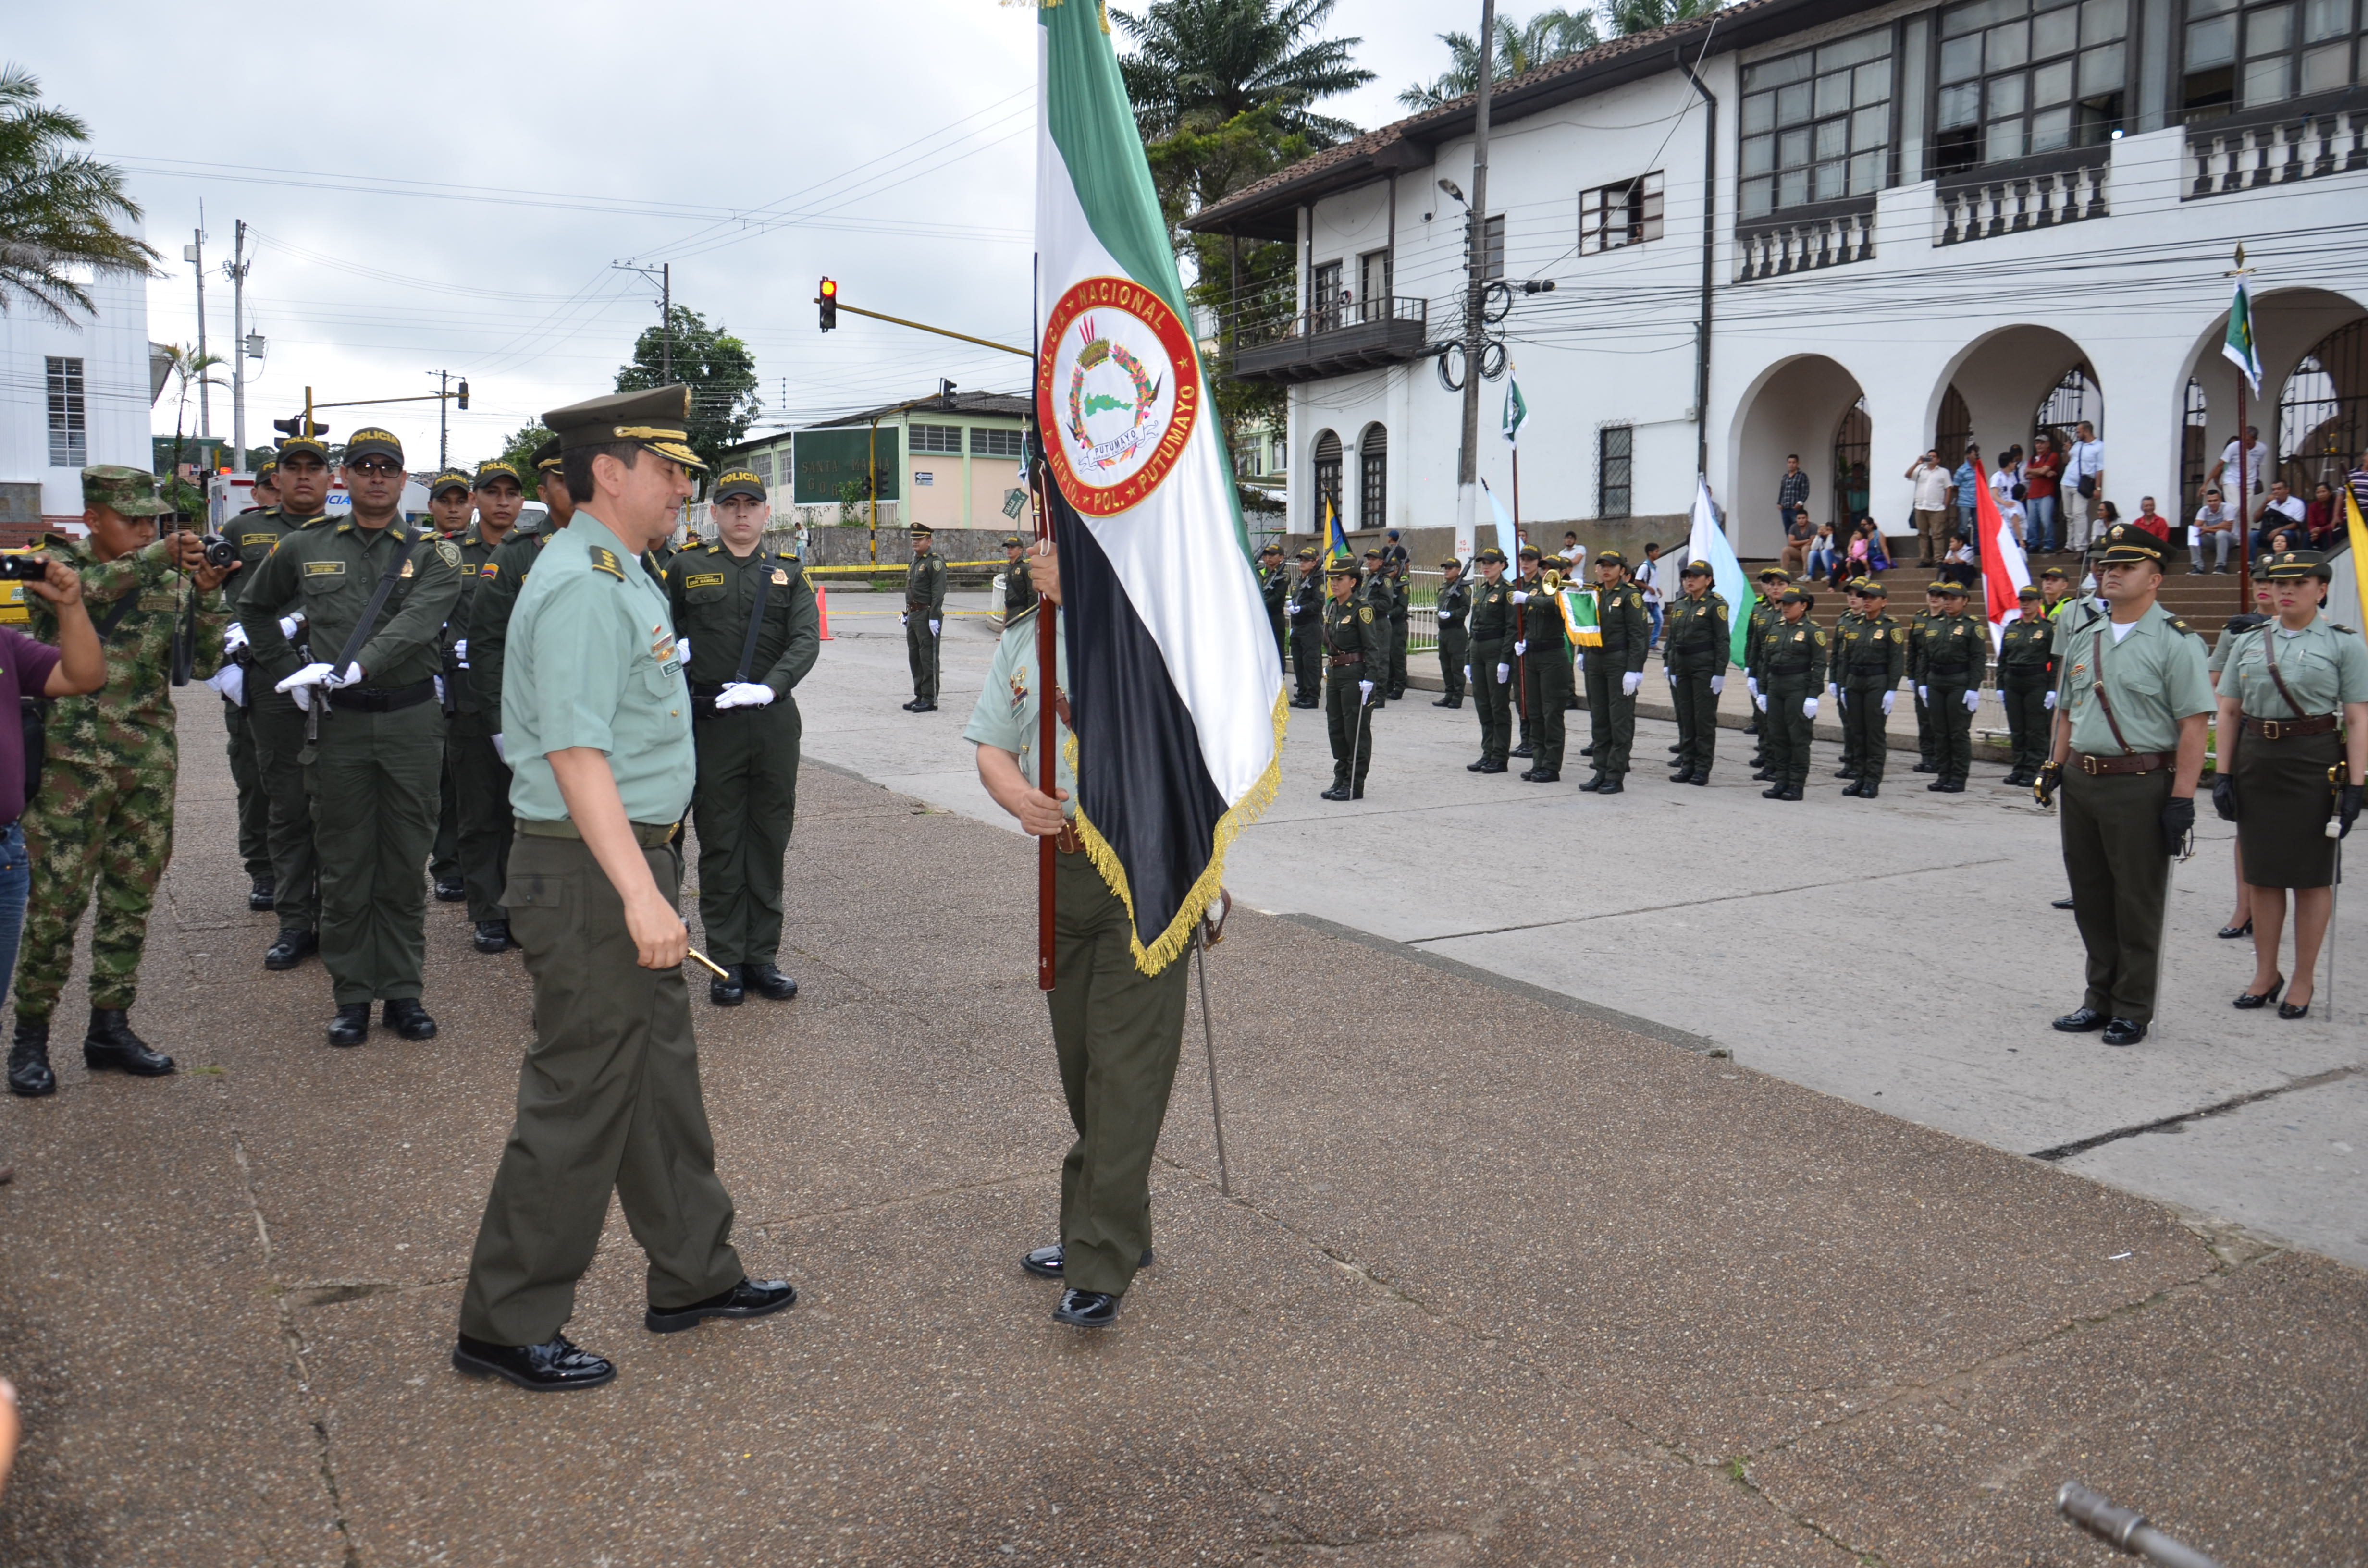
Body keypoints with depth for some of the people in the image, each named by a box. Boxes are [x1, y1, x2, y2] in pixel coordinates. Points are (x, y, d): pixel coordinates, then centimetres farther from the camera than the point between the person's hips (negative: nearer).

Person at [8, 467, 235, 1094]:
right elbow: (83, 589, -24)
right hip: (71, 762, -4)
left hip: (149, 764, 4)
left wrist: (206, 594, -11)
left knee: (131, 900, 9)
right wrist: (156, 555, -28)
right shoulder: (56, 562, 0)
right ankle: (31, 1035, 11)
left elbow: (206, 661, 3)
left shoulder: (168, 582, 10)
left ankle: (110, 1027, 20)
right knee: (57, 901, -3)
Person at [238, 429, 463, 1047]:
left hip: (412, 722, -1)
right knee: (344, 865, 5)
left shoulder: (433, 554, 1)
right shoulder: (306, 549, 8)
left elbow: (415, 624, -16)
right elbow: (254, 609, 23)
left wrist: (355, 667, -30)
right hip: (339, 723, 1)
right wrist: (289, 671, 11)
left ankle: (402, 991, 15)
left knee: (405, 865, 5)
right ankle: (352, 996, 14)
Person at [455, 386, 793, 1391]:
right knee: (582, 1097, -1)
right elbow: (576, 754, -26)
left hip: (629, 860, 11)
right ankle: (507, 1328, 15)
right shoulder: (584, 587, -18)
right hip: (590, 871, -11)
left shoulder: (620, 577, 15)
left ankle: (695, 1277, 32)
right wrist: (640, 892, -31)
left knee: (661, 1072, 18)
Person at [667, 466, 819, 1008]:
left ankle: (762, 958, 17)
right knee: (720, 845, 3)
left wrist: (769, 686, -20)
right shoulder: (686, 568, 6)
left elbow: (807, 641, -3)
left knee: (770, 841, 7)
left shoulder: (788, 572, 9)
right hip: (712, 723, -2)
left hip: (775, 720, 2)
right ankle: (726, 963, 12)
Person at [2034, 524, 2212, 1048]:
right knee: (2090, 898, 13)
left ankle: (2133, 1010, 15)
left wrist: (2182, 799, -17)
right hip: (2080, 783, 6)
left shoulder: (2175, 641, -8)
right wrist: (2054, 766, 12)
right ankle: (2100, 1000, 26)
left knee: (2138, 904, 3)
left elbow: (2193, 726, -12)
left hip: (2140, 787, -6)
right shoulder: (2082, 634, 11)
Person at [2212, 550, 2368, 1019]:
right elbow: (2228, 712, 9)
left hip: (2316, 766, -3)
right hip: (2256, 763, 3)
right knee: (2261, 873, 9)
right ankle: (2265, 975, 21)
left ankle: (2304, 980, 15)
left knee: (2313, 875, 4)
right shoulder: (2249, 642, 9)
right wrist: (2224, 775, 3)